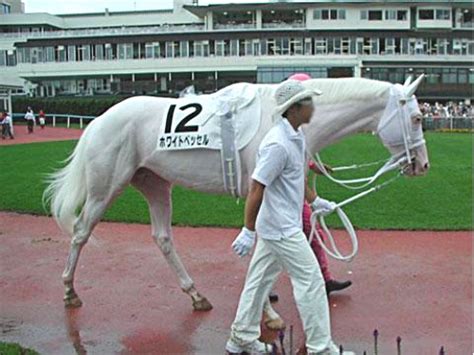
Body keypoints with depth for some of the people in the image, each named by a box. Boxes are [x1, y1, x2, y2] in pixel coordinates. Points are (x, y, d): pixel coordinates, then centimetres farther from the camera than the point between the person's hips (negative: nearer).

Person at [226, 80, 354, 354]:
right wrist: (248, 231, -21)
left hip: (277, 227, 10)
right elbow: (256, 188, -23)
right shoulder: (278, 144, -24)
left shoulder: (296, 136, 7)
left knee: (260, 280, 16)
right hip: (282, 229, -10)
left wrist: (315, 201, 29)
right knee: (311, 281, 0)